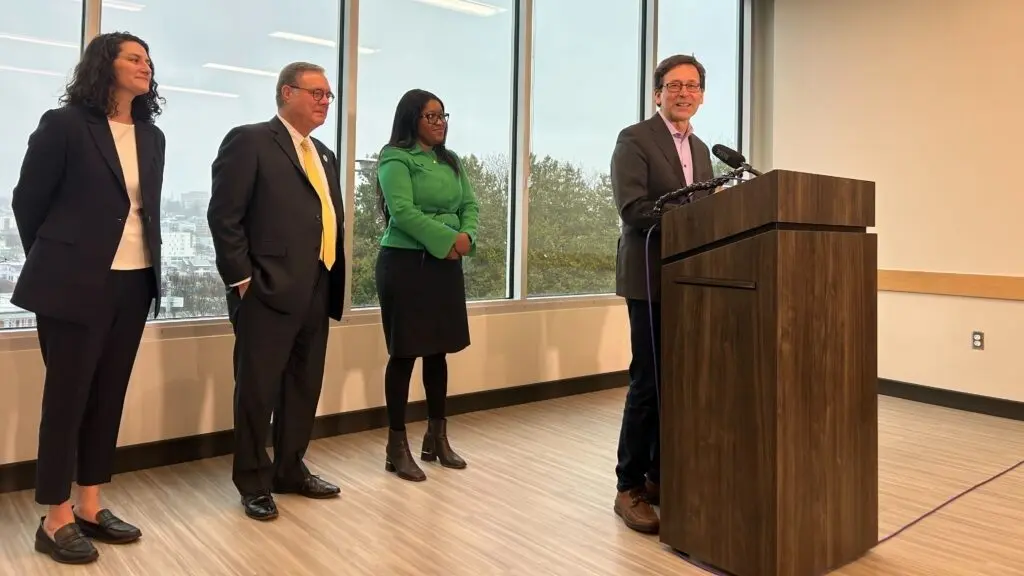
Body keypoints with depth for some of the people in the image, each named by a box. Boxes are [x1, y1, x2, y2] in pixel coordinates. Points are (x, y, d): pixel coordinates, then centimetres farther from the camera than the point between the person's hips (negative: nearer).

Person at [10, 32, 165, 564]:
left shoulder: (151, 137, 10)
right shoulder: (64, 124, -6)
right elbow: (27, 201, -1)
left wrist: (147, 264, 12)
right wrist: (54, 265, 7)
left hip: (134, 282, 6)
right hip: (77, 283, -5)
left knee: (108, 396, 10)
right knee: (67, 397, 1)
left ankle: (90, 508, 22)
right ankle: (56, 520, 13)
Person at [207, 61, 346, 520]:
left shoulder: (325, 157, 20)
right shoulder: (250, 141, -4)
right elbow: (223, 215, -10)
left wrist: (335, 279, 8)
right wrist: (242, 279, -13)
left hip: (317, 291, 8)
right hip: (267, 290, -7)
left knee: (304, 388, 15)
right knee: (257, 389, 4)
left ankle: (290, 470, 30)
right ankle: (253, 483, 19)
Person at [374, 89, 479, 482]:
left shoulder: (451, 162, 15)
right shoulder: (396, 159, -6)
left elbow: (470, 205, 11)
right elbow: (402, 211, -17)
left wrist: (467, 236, -9)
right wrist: (448, 240, -18)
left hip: (446, 265, 7)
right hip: (405, 263, -6)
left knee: (439, 351, 11)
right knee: (404, 354, -2)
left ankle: (437, 437, 24)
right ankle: (397, 446, 9)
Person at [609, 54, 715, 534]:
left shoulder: (700, 149, 19)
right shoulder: (634, 139, -3)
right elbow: (633, 208, -16)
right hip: (651, 277, -7)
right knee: (649, 382, -5)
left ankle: (661, 476, 22)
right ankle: (630, 488, 7)